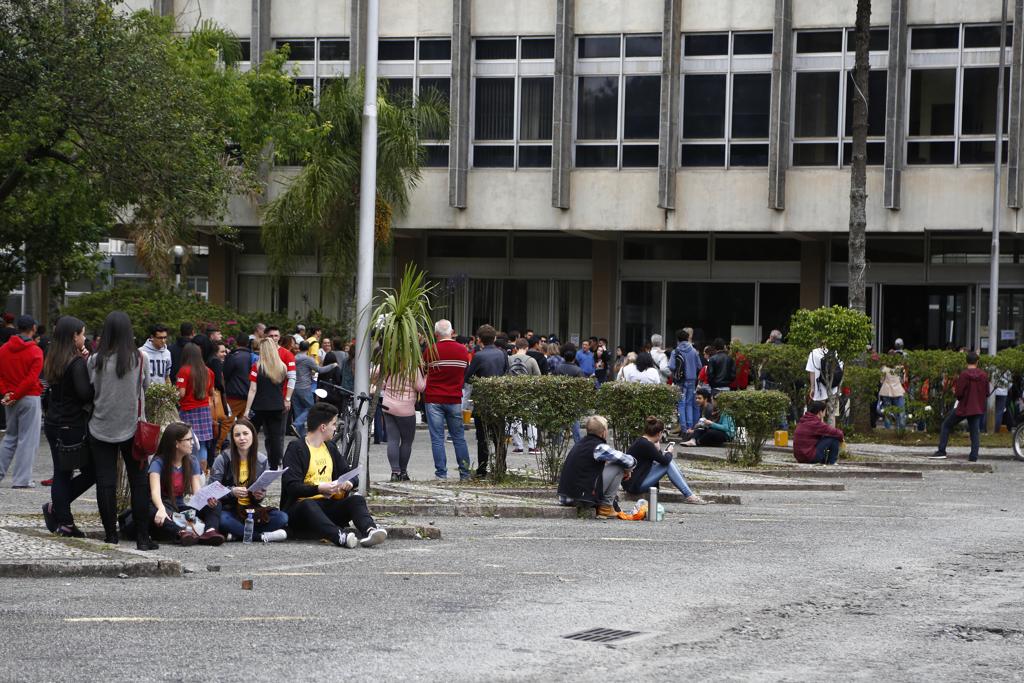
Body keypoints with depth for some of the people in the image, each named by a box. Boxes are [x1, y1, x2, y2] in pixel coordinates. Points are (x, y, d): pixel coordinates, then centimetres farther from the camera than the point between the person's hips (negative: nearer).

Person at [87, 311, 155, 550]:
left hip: (101, 429, 0)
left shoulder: (95, 361, -8)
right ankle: (142, 537, 6)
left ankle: (111, 536, 6)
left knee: (105, 483, 5)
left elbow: (89, 391, 1)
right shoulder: (138, 359, -8)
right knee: (138, 483, 7)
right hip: (132, 429, 0)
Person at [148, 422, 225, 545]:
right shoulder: (158, 463, -11)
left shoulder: (192, 462, 7)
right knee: (153, 513, -39)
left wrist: (208, 500, -29)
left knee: (213, 505, -17)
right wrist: (161, 509, -50)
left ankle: (210, 531, -47)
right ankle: (181, 533, -65)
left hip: (180, 509, 5)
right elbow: (155, 490, -28)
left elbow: (197, 491, -5)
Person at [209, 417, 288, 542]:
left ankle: (237, 534, -22)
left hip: (253, 509, 4)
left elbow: (263, 491, 11)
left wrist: (261, 496, -14)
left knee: (282, 518, -22)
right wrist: (232, 491, -26)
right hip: (229, 509, -4)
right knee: (221, 520, -39)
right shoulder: (224, 458, -5)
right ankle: (261, 536, -28)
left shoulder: (261, 460, 5)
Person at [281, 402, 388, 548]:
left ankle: (369, 531, -50)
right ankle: (339, 536, -62)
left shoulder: (330, 448, 19)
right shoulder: (296, 449, -4)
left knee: (356, 499, -19)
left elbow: (351, 475, 17)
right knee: (308, 505, -38)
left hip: (327, 506, 6)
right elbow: (291, 486, -15)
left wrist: (350, 483, -7)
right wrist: (319, 488, -26)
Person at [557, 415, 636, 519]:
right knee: (618, 467, 0)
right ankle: (605, 507, 6)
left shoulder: (581, 443, 13)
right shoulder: (599, 447, -11)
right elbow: (630, 461, -6)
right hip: (583, 497, -8)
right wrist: (627, 469, 18)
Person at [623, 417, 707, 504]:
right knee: (668, 464, -11)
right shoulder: (645, 445, -20)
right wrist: (669, 452, 4)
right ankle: (689, 496, -8)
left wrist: (658, 450, 1)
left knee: (668, 463, 9)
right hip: (634, 486, -10)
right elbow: (665, 461, -16)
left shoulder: (641, 441, 9)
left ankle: (690, 493, 7)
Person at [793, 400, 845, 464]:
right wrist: (842, 437, 9)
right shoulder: (815, 424, -16)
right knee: (834, 438, -6)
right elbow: (835, 433, -11)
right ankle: (831, 462, 4)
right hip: (810, 457, -9)